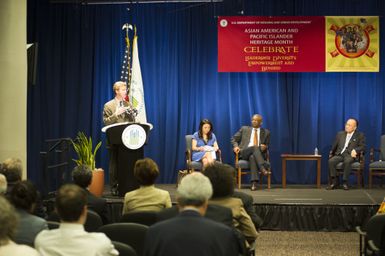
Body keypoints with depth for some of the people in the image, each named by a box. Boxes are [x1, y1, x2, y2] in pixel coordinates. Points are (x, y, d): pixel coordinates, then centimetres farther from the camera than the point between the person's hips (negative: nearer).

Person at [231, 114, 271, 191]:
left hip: (259, 153, 1)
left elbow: (267, 145, 19)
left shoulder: (266, 132, 18)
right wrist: (235, 146, -2)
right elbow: (234, 139, 19)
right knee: (255, 147, -37)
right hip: (245, 152, -1)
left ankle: (254, 182, -50)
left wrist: (265, 147, -6)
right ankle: (263, 168, -53)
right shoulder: (244, 129, 17)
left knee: (252, 157, -40)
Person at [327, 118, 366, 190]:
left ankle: (345, 182, -28)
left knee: (347, 161, -39)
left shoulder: (360, 135, 10)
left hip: (350, 155, -3)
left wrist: (355, 150, -19)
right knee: (331, 161, -29)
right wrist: (332, 153, 2)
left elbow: (362, 146, 0)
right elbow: (334, 146, 20)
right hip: (339, 154, 3)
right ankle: (333, 182, -25)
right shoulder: (340, 134, 20)